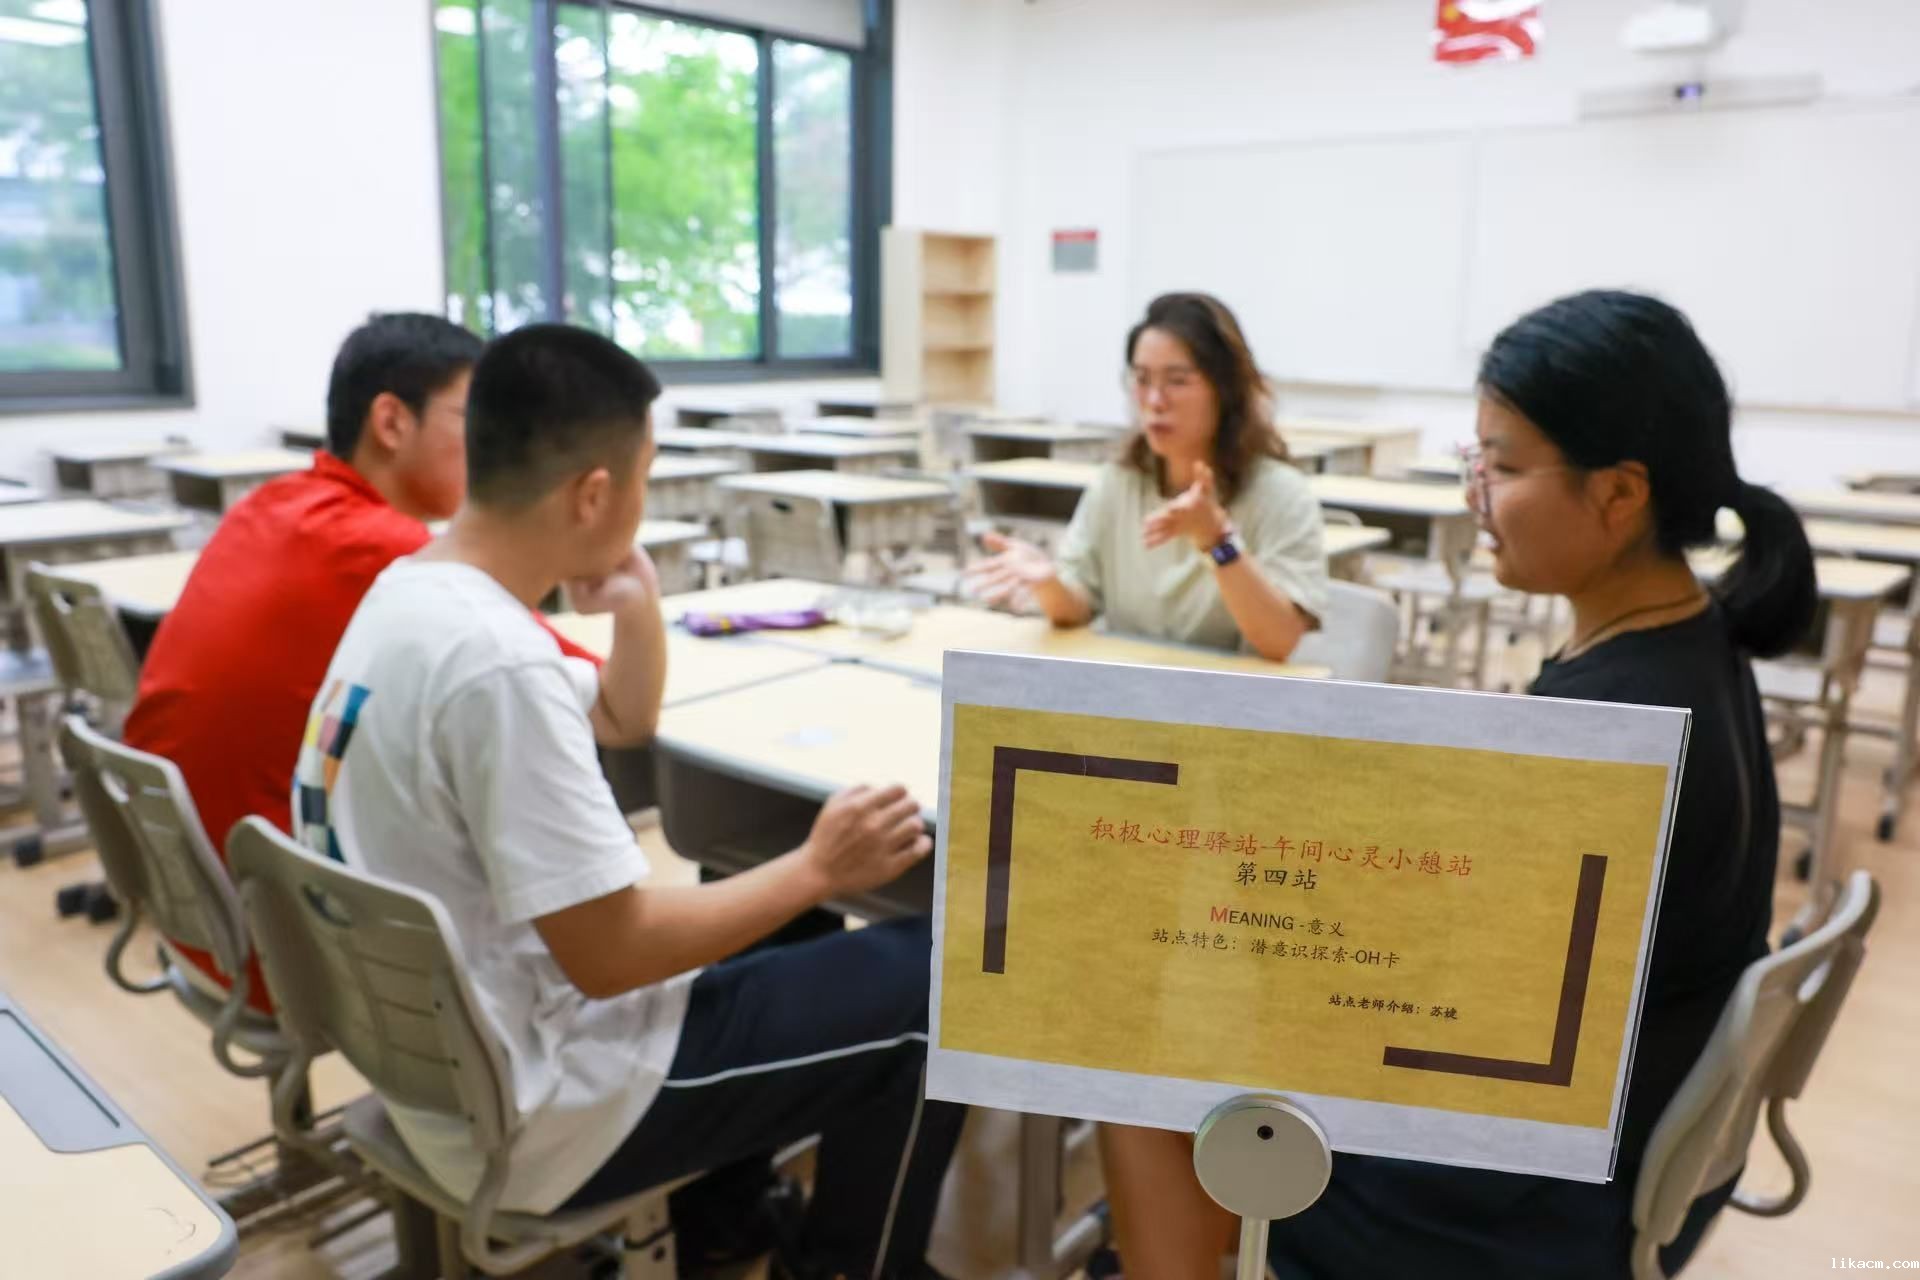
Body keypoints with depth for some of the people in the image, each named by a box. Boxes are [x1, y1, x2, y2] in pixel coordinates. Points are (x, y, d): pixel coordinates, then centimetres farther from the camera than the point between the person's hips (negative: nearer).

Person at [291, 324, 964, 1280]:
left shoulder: (411, 591, 3)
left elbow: (624, 723, 15)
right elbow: (607, 953, -26)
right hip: (530, 1112, -9)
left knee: (791, 943, 24)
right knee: (924, 988, -4)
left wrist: (637, 605, -3)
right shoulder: (496, 662, -29)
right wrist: (815, 870, -15)